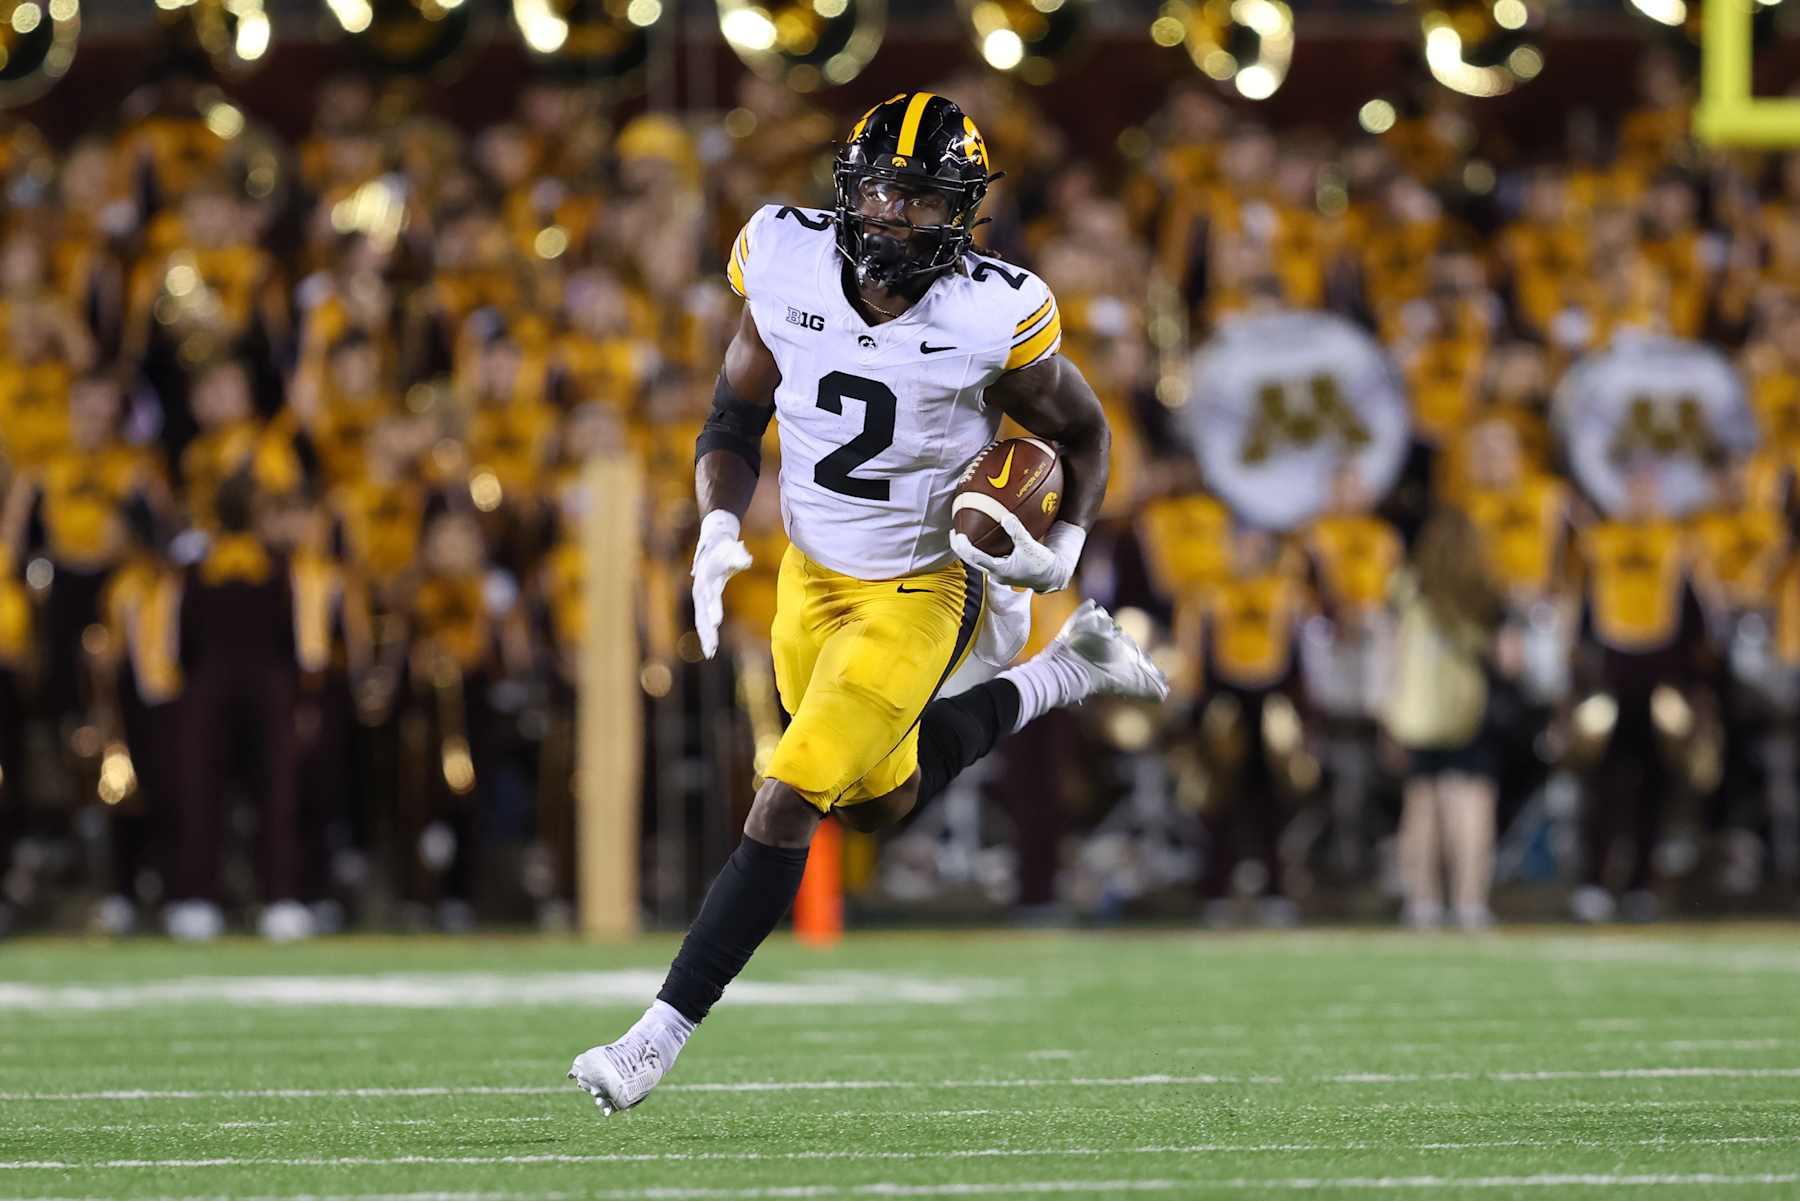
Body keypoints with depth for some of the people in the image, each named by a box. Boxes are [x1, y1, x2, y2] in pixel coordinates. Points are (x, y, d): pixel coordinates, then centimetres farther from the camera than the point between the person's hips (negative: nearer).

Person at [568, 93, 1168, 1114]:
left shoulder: (990, 321, -23)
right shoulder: (790, 271, -15)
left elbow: (1083, 432, -3)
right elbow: (734, 423, -1)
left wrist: (1065, 549, -18)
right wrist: (719, 530, -18)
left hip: (917, 593, -5)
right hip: (812, 577, 5)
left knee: (788, 805, -13)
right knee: (881, 803, 22)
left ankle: (666, 1029, -4)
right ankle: (1060, 674, 42)